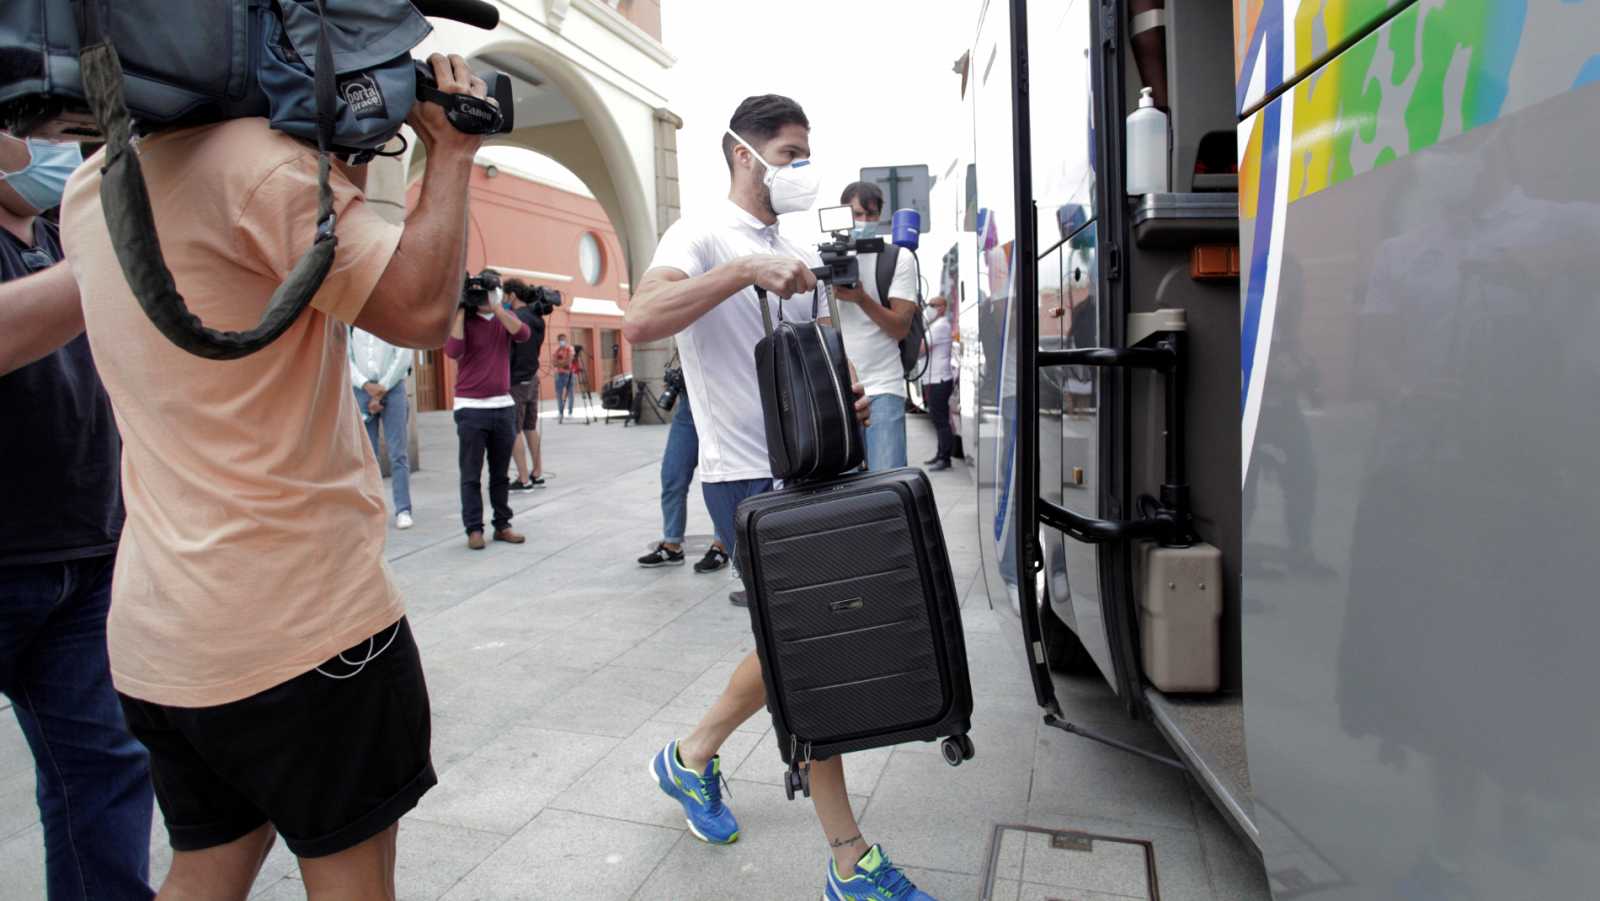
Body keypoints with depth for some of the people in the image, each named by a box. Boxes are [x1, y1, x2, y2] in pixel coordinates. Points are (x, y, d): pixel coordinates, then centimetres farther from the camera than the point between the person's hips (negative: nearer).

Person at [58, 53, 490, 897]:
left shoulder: (90, 188, 12)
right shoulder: (260, 157, -15)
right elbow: (418, 309, -19)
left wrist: (348, 159, 15)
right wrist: (450, 154, -6)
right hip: (304, 619, -8)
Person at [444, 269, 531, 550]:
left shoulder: (505, 318, 10)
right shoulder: (463, 321, -1)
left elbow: (523, 334, -10)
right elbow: (453, 351, -19)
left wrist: (496, 306, -13)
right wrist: (460, 309, -14)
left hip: (504, 406, 4)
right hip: (471, 408, -4)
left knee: (501, 473, 10)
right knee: (471, 475, -1)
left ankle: (502, 525, 17)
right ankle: (474, 529, 4)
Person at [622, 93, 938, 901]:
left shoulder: (792, 254, 18)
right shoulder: (703, 235, -6)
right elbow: (640, 323, -24)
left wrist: (845, 395, 3)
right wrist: (744, 272, -28)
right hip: (747, 477, -8)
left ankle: (692, 757, 37)